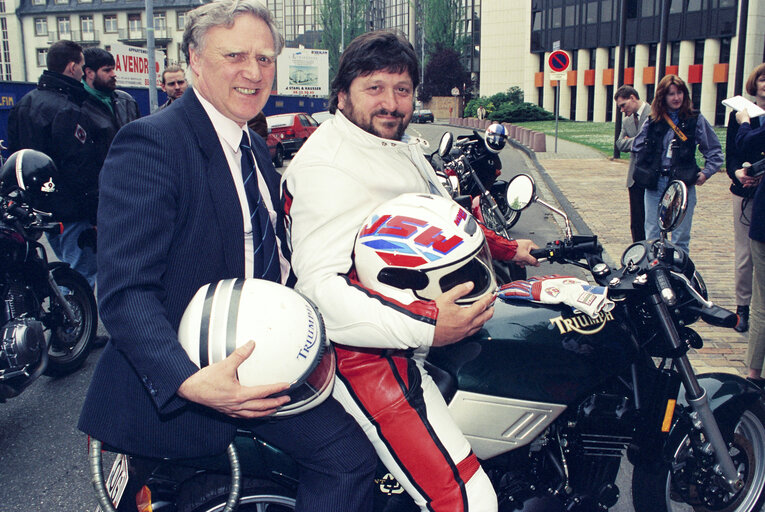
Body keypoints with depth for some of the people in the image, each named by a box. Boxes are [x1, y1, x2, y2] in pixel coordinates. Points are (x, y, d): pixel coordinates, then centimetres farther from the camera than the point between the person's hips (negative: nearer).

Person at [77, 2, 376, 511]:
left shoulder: (255, 148, 14)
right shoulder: (149, 143, -15)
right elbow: (125, 292, -23)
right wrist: (190, 382, -36)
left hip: (260, 355, 8)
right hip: (175, 378, -8)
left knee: (349, 449, -4)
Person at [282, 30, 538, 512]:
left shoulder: (406, 147, 17)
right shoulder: (323, 164, -16)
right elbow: (321, 287, -27)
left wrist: (508, 248, 28)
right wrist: (427, 325, -36)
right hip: (367, 348, -10)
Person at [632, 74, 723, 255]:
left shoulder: (696, 120, 3)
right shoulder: (652, 122, 8)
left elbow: (715, 151, 7)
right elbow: (637, 147, 19)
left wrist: (706, 172, -5)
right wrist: (645, 169, 9)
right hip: (655, 185, 2)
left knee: (681, 239, 0)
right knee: (652, 237, 6)